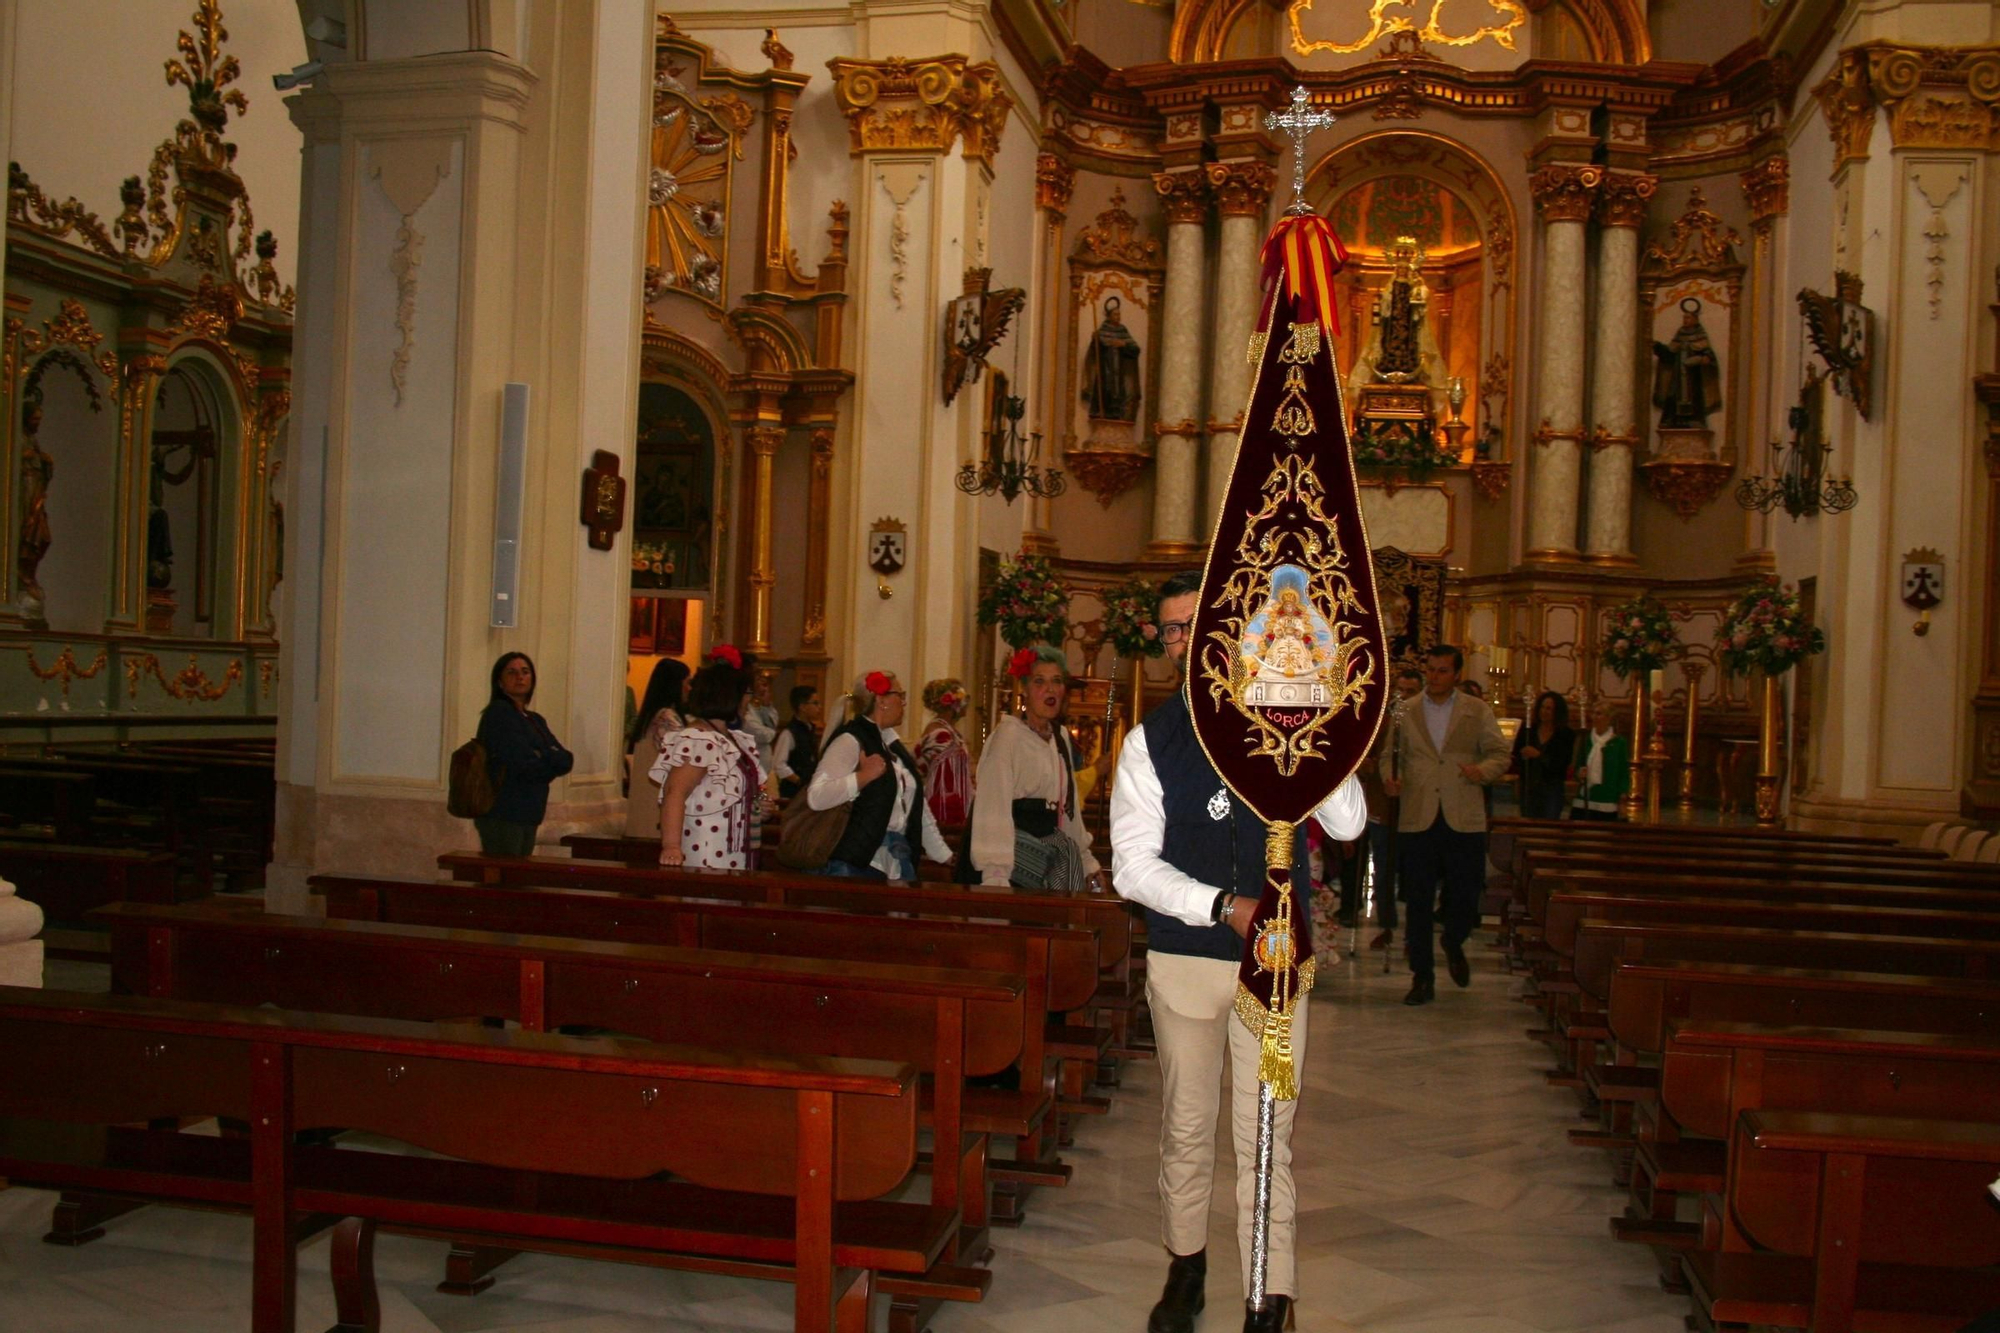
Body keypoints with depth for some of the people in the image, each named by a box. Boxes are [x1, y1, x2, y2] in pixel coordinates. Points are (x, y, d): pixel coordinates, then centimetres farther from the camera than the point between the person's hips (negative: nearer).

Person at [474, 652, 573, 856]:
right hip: (501, 815, -7)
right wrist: (550, 762, 2)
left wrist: (541, 759, -10)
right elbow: (525, 763, -15)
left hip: (528, 815, 7)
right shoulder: (498, 713, -6)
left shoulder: (535, 720, 18)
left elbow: (566, 760, 7)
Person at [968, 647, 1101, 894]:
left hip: (1052, 844, 6)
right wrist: (996, 876, -24)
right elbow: (993, 806, -16)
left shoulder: (1061, 737, 15)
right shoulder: (1008, 734, -8)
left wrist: (1087, 861, 19)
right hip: (1017, 844, -6)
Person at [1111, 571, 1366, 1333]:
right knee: (1185, 1128, 13)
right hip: (1183, 958, 1)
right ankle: (1185, 1271, 32)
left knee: (1266, 1137, 0)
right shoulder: (1151, 741, -1)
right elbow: (1133, 867, -5)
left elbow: (1348, 824, -6)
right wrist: (1225, 905, -17)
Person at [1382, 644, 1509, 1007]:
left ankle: (1453, 944, 36)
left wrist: (1482, 770, -14)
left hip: (1464, 821, 0)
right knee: (1418, 902, 1)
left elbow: (1499, 755, 6)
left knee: (1465, 897, 3)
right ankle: (1422, 978, 10)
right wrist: (1392, 781, -9)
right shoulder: (1404, 712, 8)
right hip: (1416, 820, 0)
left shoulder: (1477, 711, 8)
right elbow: (1393, 756, 11)